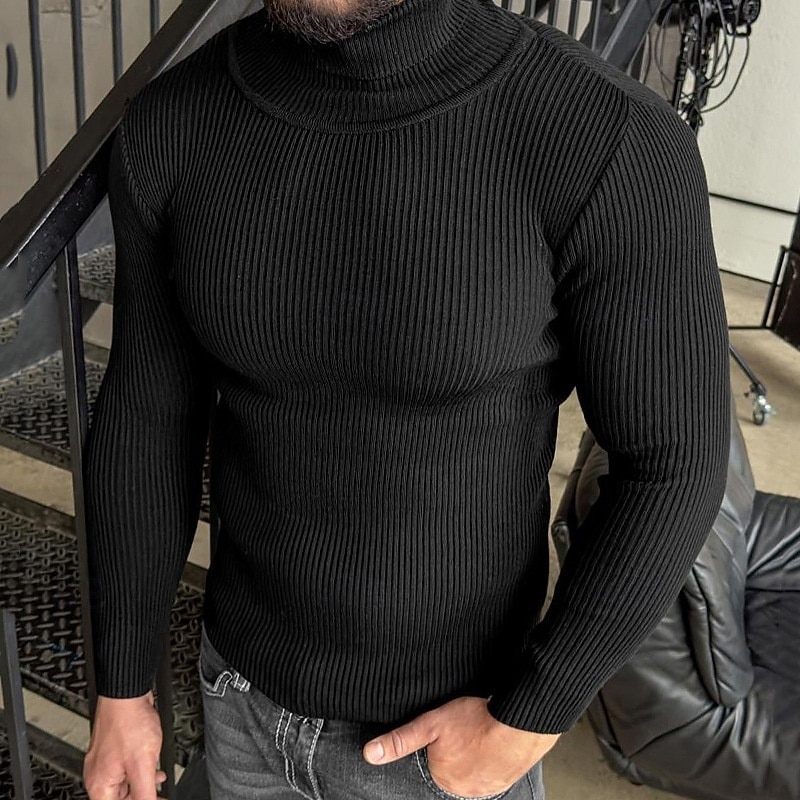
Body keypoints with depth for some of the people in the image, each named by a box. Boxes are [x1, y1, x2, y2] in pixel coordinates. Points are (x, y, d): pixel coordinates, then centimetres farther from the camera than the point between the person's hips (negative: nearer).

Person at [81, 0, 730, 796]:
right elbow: (148, 416, -7)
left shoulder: (611, 139, -30)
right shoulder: (177, 126, -16)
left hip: (450, 722, -3)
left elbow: (673, 465, -19)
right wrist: (121, 691, 1)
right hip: (258, 673, 4)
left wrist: (524, 726, -14)